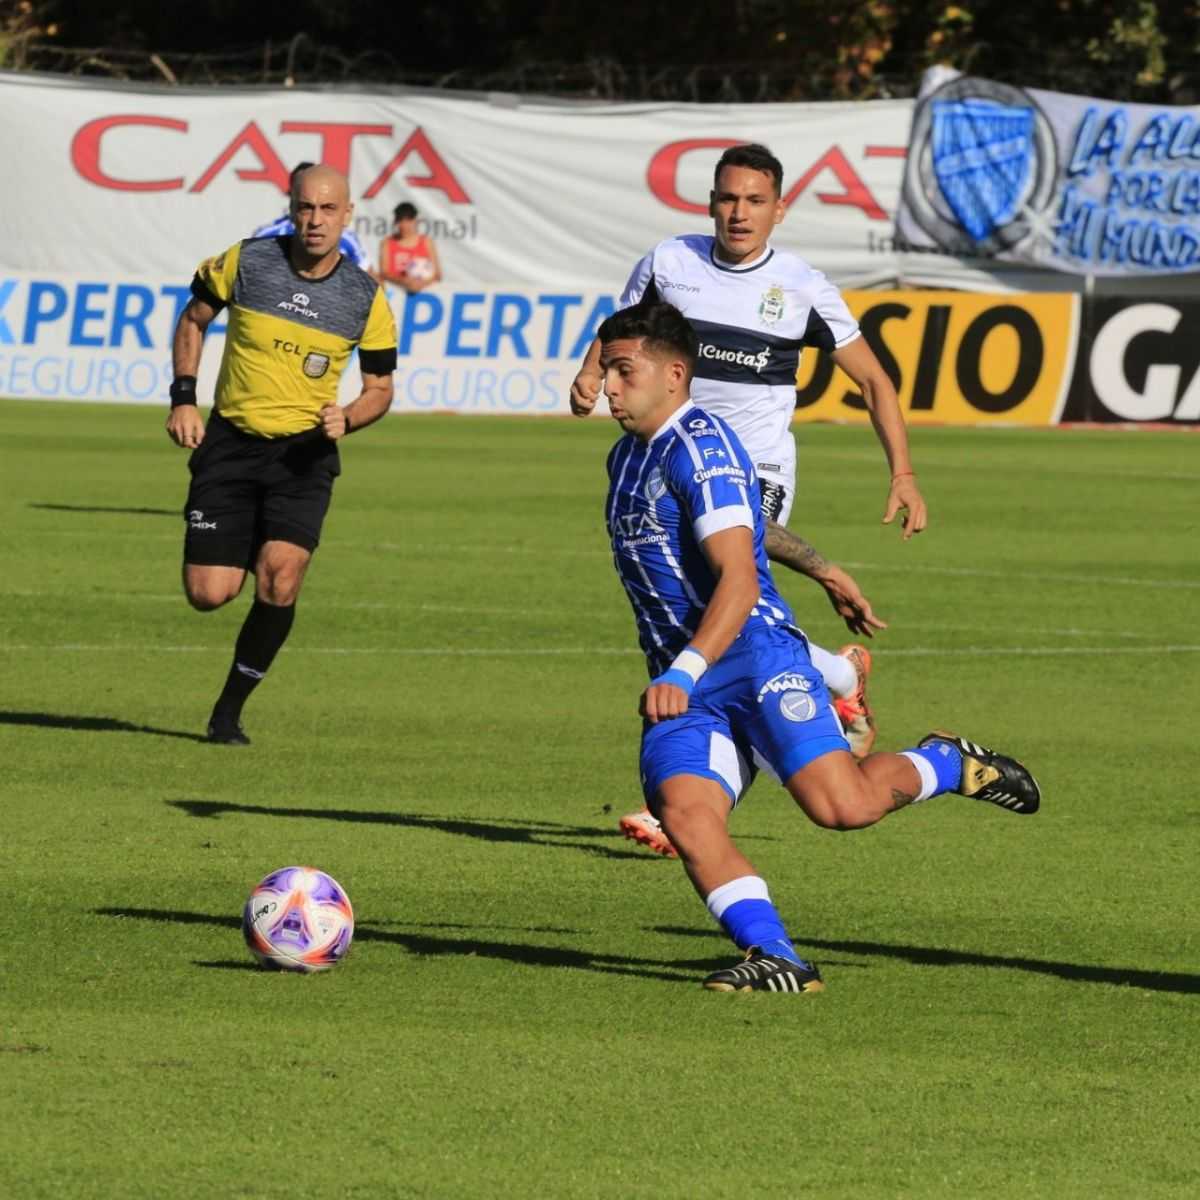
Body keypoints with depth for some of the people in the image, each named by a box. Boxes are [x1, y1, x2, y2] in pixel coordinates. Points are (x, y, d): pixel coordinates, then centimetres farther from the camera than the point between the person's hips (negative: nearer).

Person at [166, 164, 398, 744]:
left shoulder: (366, 298, -3)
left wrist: (345, 419, -15)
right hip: (230, 442, 0)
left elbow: (380, 387, 7)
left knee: (280, 580, -21)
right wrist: (183, 398, 0)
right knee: (208, 594, -7)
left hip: (304, 454, 0)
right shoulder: (245, 261, -5)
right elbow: (192, 320, 11)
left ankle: (229, 711, -2)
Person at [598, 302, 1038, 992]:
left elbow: (739, 580, -21)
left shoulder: (700, 446, -11)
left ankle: (949, 766, 12)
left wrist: (684, 673, -30)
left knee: (842, 805, -19)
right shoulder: (628, 457, 19)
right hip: (681, 686, 8)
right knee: (683, 812, -20)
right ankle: (776, 958, -25)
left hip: (755, 655, -8)